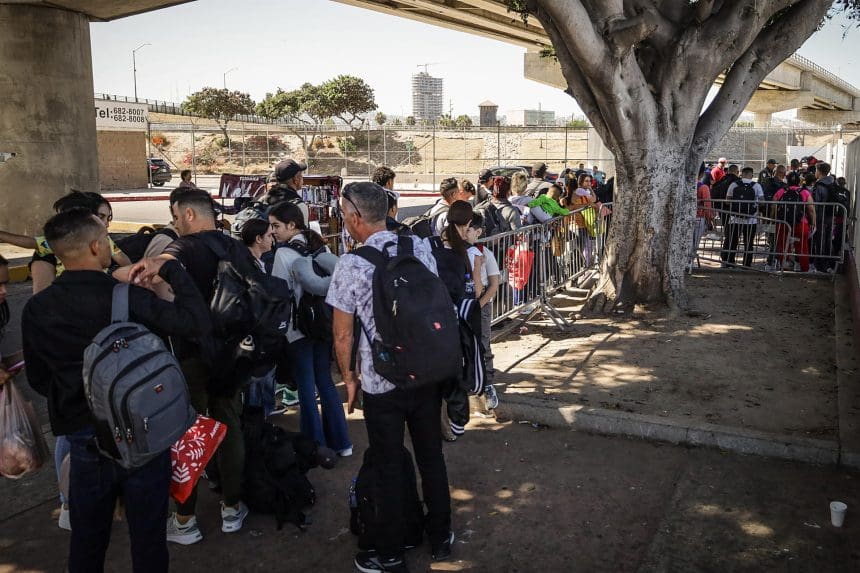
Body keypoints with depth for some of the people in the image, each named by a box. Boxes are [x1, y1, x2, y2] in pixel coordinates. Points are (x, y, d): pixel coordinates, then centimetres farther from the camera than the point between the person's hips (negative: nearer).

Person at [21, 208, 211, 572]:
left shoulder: (36, 309, -5)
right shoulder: (127, 297, -20)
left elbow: (39, 380, 6)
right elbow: (198, 322, -20)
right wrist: (171, 269, -10)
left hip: (84, 439, 4)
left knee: (87, 541, 22)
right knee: (148, 540, 13)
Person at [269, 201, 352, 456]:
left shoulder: (284, 253, -13)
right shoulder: (319, 247, 6)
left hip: (298, 328, -6)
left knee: (306, 386, 4)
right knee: (325, 381, 15)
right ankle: (340, 442, 20)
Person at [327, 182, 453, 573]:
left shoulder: (351, 264, -15)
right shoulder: (421, 247, -3)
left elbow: (343, 335, -10)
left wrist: (349, 376, 6)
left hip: (381, 383, -4)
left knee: (389, 468, 11)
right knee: (431, 457, 19)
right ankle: (440, 537, 36)